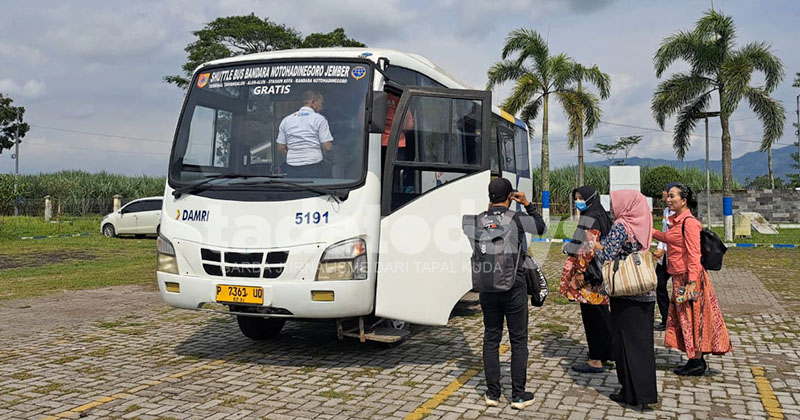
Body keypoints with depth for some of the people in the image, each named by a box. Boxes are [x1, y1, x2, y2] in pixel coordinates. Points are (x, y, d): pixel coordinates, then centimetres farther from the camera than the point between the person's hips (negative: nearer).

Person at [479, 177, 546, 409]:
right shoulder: (518, 219, -11)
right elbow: (541, 227, 7)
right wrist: (527, 204, 13)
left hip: (488, 287, 3)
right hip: (513, 286, -3)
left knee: (491, 339, 10)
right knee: (518, 340, 6)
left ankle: (492, 393, 14)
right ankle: (518, 395, 11)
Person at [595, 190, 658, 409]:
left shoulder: (621, 226, -13)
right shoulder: (641, 225, 8)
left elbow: (606, 257, -16)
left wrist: (594, 245, 2)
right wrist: (601, 245, 13)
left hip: (625, 293, -7)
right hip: (646, 292, 7)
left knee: (625, 340, 3)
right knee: (643, 340, 12)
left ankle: (632, 392, 9)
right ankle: (645, 391, 19)